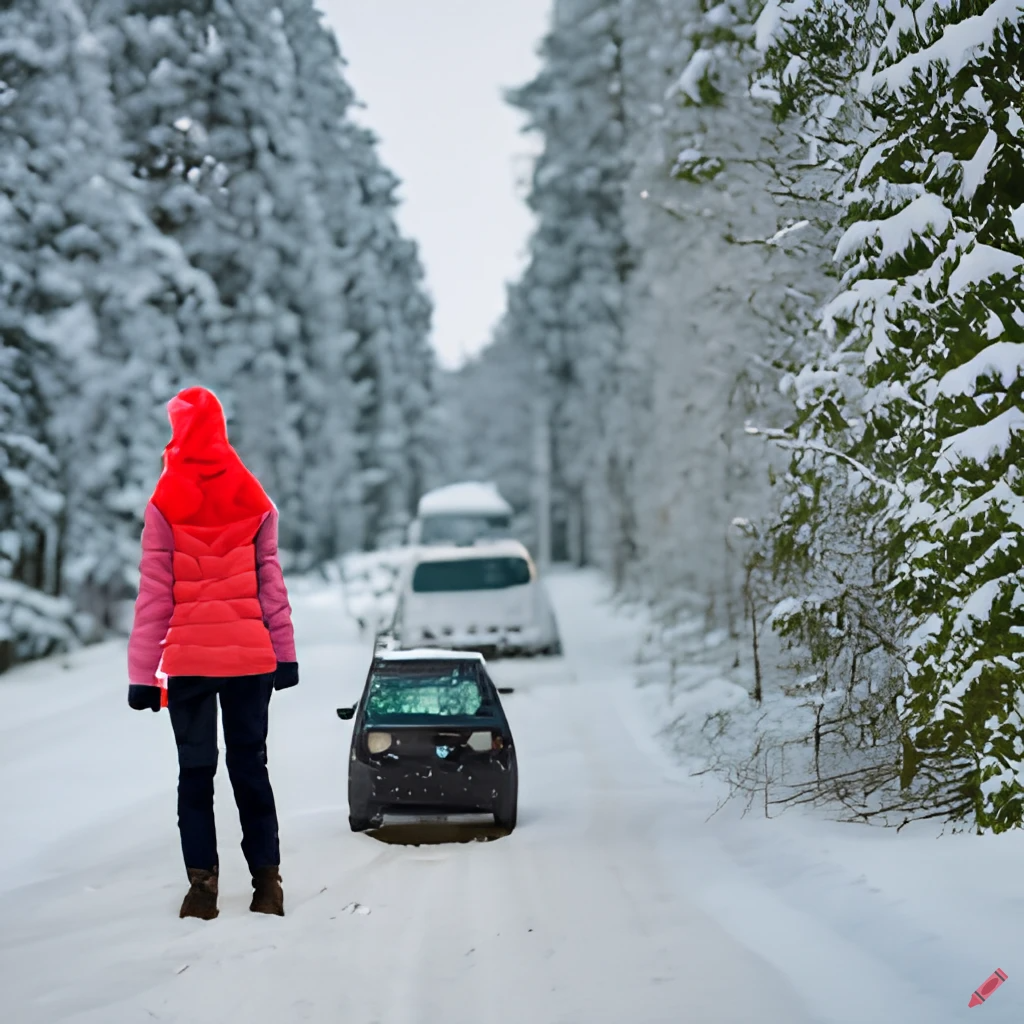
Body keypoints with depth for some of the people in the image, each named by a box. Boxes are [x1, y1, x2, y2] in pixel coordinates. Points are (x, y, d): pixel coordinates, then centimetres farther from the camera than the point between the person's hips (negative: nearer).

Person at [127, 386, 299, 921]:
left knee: (195, 772, 6)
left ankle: (203, 885, 0)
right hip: (250, 655, 2)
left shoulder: (165, 505, -6)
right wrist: (285, 653, 8)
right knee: (250, 767, 9)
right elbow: (271, 582, 3)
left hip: (188, 658, -2)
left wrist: (142, 672, -5)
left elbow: (154, 595, -7)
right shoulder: (254, 500, 2)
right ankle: (266, 882, 7)